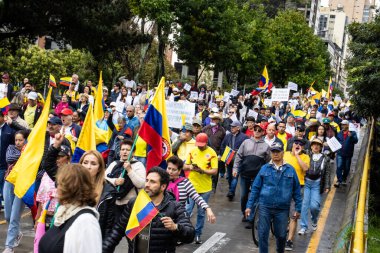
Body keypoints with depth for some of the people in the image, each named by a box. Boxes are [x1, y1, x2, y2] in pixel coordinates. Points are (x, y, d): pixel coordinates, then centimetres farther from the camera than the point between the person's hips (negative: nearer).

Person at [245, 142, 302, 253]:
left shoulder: (290, 170, 2)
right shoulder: (264, 168, 2)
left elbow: (297, 191, 5)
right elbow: (255, 188, 3)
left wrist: (298, 208, 3)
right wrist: (249, 206, -1)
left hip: (282, 209, 0)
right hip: (264, 207, 0)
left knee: (281, 234, 12)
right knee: (263, 234, 3)